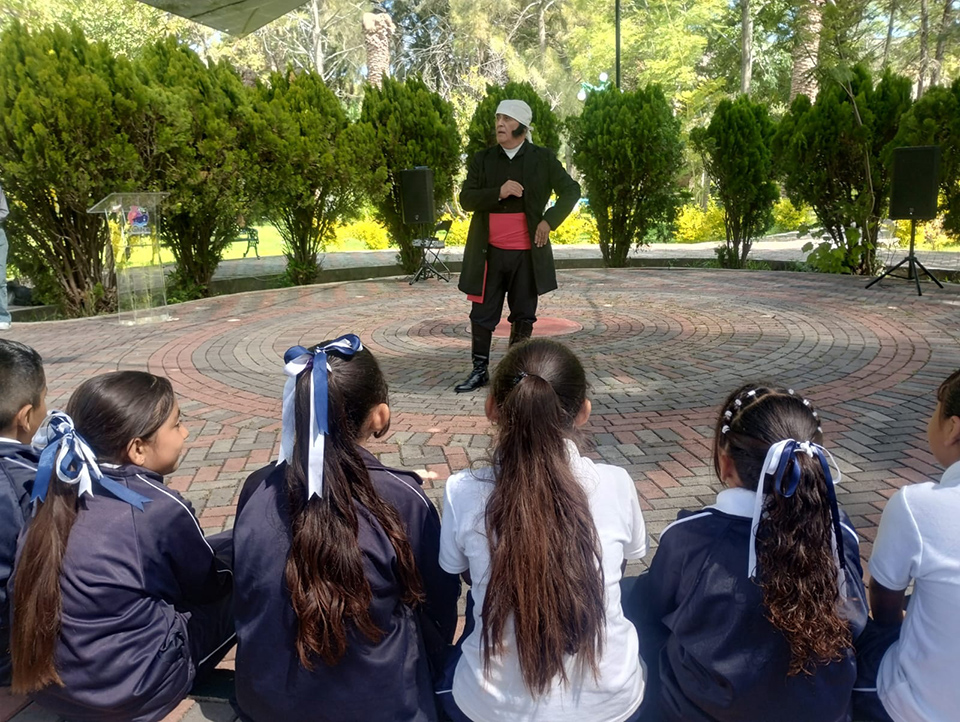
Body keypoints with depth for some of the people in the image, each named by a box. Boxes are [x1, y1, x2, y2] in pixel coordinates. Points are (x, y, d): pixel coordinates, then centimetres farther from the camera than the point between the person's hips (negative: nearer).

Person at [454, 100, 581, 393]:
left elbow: (571, 191, 8)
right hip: (488, 252, 1)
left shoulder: (543, 159, 3)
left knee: (523, 316, 8)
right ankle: (480, 371, 17)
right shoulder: (482, 159, 6)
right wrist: (499, 192, -18)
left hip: (527, 253, -1)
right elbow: (466, 199, -2)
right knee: (482, 314, 4)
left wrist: (549, 220, -6)